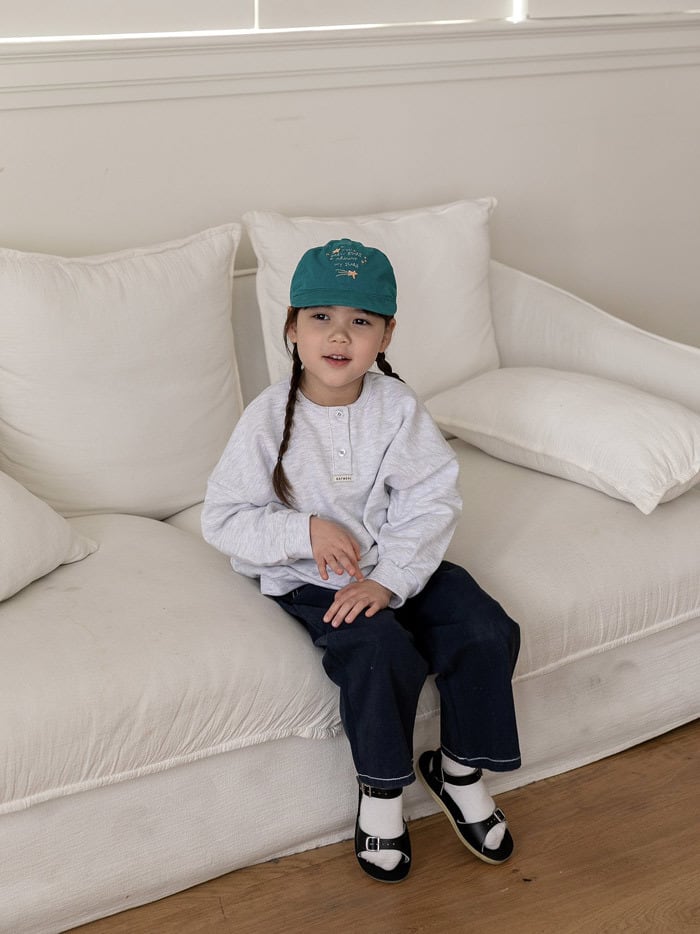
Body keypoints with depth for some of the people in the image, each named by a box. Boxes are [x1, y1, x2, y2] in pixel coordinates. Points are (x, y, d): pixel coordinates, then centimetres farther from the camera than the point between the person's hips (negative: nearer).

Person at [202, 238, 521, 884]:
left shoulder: (397, 406, -7)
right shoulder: (269, 418, -12)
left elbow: (431, 501, -10)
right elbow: (224, 518, -9)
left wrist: (388, 580, -22)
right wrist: (304, 531, -25)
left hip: (395, 564, 3)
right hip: (310, 578, -3)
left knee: (487, 633, -15)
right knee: (381, 651, -29)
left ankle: (459, 768, 10)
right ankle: (382, 787, -2)